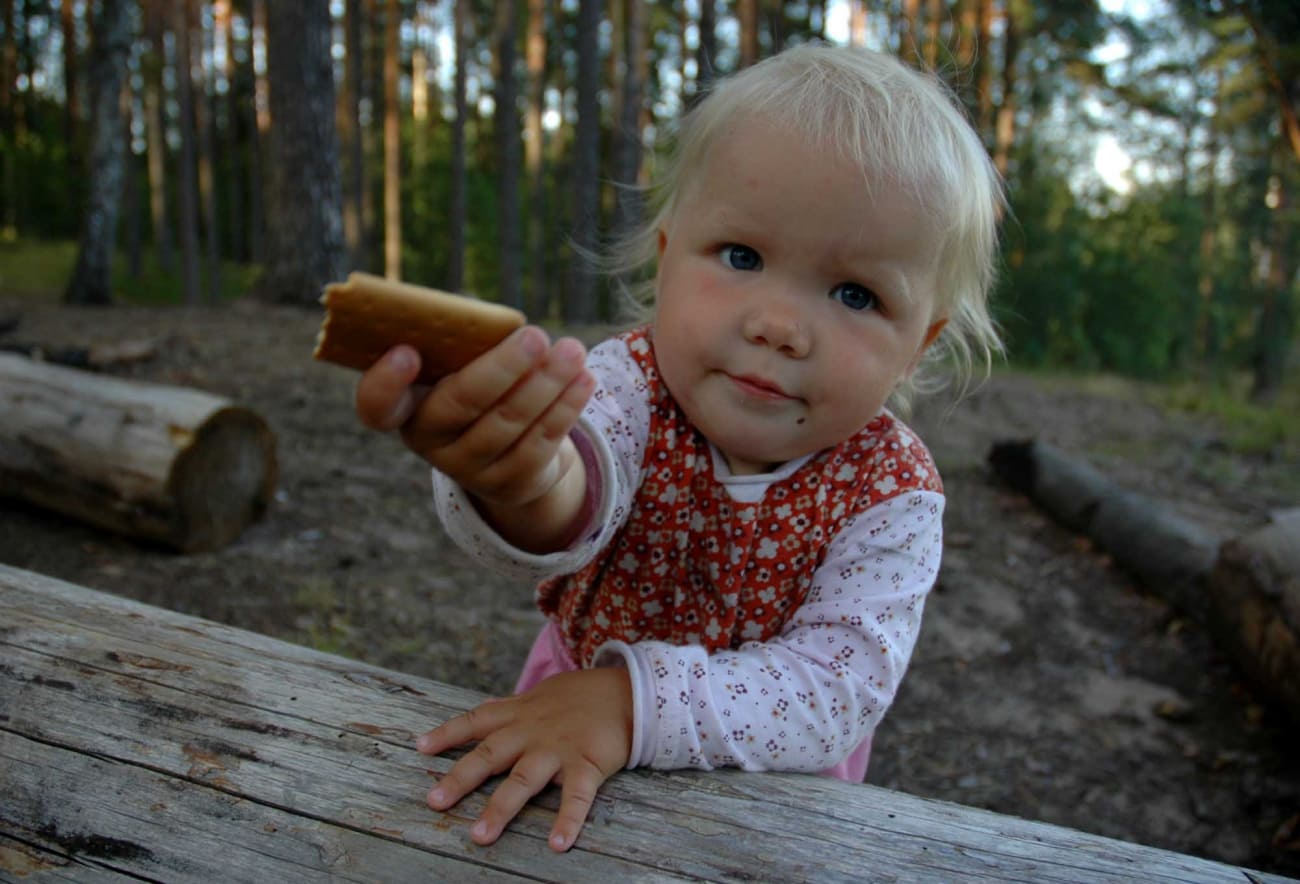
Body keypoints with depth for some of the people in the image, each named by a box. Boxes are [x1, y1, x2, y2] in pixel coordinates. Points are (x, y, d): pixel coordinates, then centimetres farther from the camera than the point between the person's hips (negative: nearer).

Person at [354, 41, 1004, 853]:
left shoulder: (893, 496, -23)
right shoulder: (632, 385, -24)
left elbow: (842, 687, -29)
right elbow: (579, 492, -44)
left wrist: (637, 700, -41)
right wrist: (526, 490, -66)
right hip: (581, 690, 0)